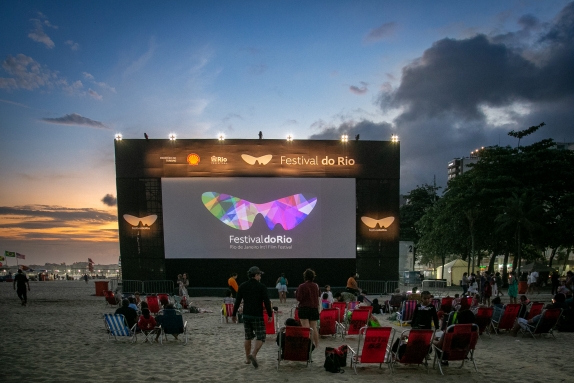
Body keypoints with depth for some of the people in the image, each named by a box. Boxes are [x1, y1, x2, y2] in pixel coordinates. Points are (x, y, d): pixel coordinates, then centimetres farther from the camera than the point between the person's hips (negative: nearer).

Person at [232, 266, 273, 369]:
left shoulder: (242, 286, 4)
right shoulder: (261, 287, -8)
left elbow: (237, 301, 6)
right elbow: (266, 302, -10)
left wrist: (234, 314, 14)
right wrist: (270, 315, -3)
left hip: (246, 315, 5)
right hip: (257, 316, -5)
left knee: (248, 337, 17)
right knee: (260, 337, 0)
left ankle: (247, 358, 22)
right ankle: (253, 354, -20)